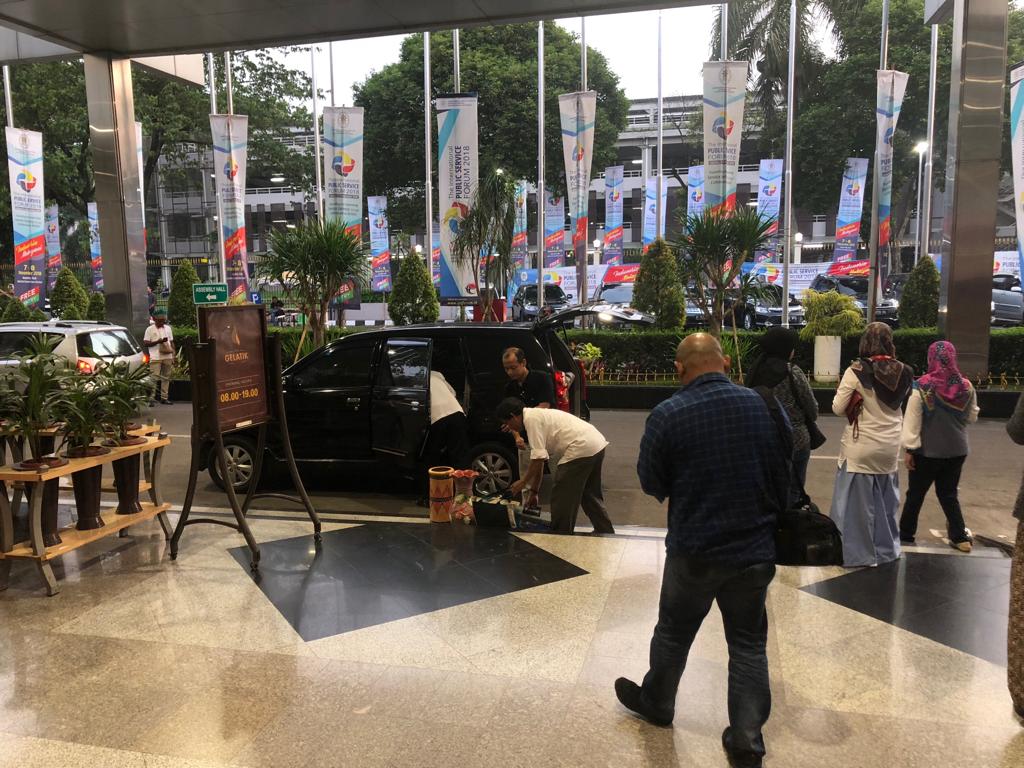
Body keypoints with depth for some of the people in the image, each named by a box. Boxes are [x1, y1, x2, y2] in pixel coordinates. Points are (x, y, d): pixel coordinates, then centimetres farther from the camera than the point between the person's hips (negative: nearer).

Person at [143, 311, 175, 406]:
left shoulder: (168, 328, 16)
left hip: (167, 357, 4)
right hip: (155, 358, -4)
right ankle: (152, 398, -6)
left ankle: (164, 398, 11)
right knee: (154, 378, -8)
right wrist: (158, 341, -14)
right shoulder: (150, 329, 2)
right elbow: (145, 343, -4)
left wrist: (173, 355, 10)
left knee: (166, 378, 6)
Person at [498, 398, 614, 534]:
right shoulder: (538, 415, 21)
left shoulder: (531, 419, -8)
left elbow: (539, 457, -14)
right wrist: (534, 490, 27)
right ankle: (606, 533, 32)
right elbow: (539, 459, 25)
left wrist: (523, 482, -2)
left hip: (581, 449, -10)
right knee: (590, 495, 23)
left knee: (562, 499, 2)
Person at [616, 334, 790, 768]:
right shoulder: (767, 406, -8)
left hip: (694, 550, -2)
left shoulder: (667, 416, -17)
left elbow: (651, 485, -6)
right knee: (749, 644, 16)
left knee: (673, 633, 20)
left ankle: (655, 703, 42)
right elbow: (787, 469, 5)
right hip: (757, 548, 3)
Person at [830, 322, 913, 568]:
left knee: (857, 501, 4)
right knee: (886, 501, 16)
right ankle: (886, 550, 27)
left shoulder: (857, 370, -15)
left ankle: (856, 553, 10)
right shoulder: (903, 372, -1)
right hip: (890, 448, 5)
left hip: (860, 448, -5)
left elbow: (838, 409, -10)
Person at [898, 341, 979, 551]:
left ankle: (906, 534, 18)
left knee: (916, 493, 9)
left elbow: (912, 420, -15)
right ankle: (960, 537, 15)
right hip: (957, 450, 3)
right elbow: (972, 417, 9)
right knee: (949, 493, 16)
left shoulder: (923, 386, -15)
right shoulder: (966, 387, -4)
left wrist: (909, 448, -9)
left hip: (927, 451, -3)